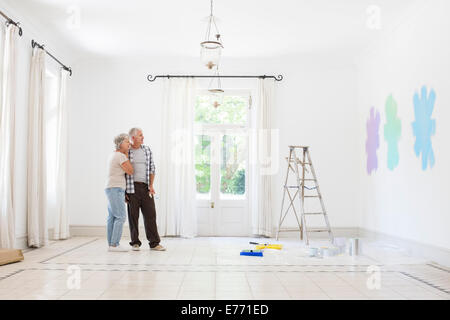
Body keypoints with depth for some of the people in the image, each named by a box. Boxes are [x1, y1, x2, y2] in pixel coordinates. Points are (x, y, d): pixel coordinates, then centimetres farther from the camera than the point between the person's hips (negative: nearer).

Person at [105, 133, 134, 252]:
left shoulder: (113, 155, 18)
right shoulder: (121, 156, -14)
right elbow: (130, 171, -12)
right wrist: (127, 155, -4)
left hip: (112, 190, 10)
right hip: (116, 190, -10)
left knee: (112, 217, 7)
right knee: (121, 217, -11)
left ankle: (111, 244, 8)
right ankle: (114, 245, -11)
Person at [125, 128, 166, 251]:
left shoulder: (147, 150, 8)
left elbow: (152, 169, 9)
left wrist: (151, 185, -2)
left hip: (146, 187, 3)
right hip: (132, 187, -3)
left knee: (150, 214, 1)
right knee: (133, 215, 2)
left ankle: (154, 243, 6)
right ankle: (135, 243, 14)